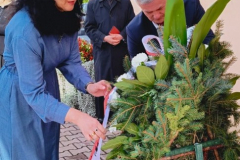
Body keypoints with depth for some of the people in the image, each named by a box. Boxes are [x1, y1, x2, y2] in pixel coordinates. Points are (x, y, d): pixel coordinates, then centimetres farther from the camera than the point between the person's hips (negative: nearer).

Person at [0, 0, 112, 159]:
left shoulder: (68, 16, -13)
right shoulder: (24, 29, -34)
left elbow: (71, 61, -6)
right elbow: (33, 92, -32)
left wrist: (88, 85, -25)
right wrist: (77, 117, -41)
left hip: (48, 83, 6)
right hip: (19, 95, -6)